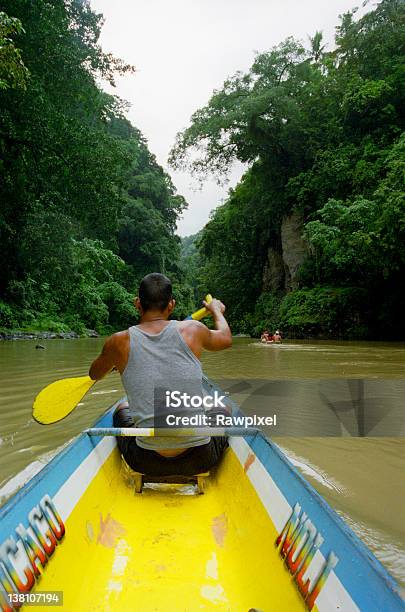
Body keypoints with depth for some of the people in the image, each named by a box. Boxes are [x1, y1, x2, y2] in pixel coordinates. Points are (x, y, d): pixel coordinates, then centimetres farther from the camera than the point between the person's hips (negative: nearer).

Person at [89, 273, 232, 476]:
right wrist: (217, 310, 39)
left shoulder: (120, 341, -6)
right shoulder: (192, 330, -5)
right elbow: (226, 338, 19)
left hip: (147, 463, 1)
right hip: (200, 460, 0)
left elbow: (94, 374, 17)